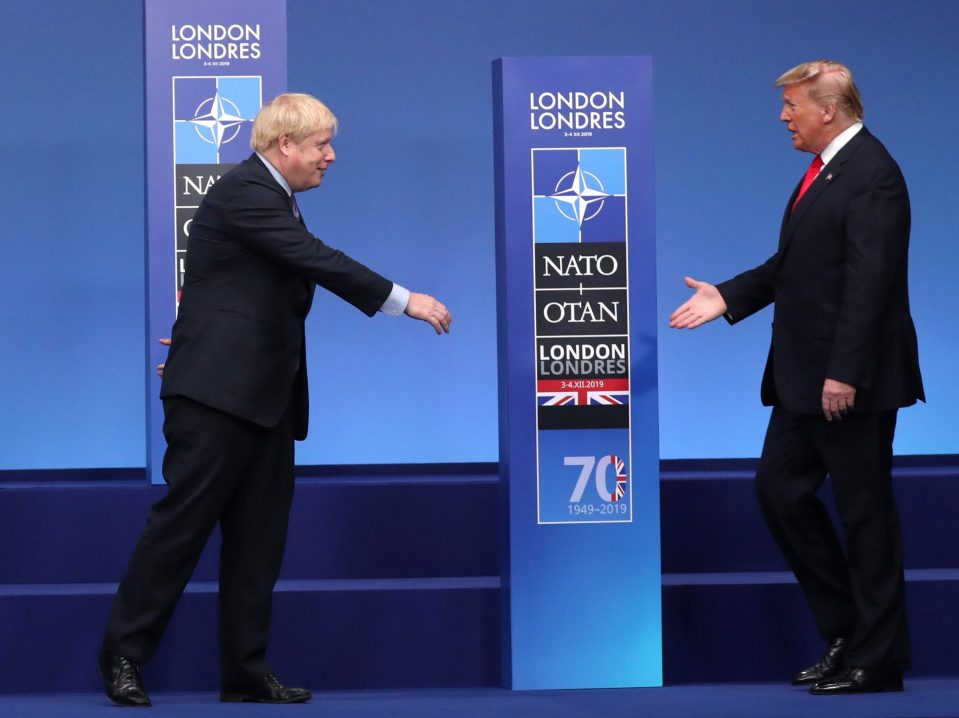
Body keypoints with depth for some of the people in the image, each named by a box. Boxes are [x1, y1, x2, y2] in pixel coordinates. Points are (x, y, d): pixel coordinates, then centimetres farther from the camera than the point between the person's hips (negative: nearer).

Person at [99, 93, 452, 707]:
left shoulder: (273, 196, 19)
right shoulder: (244, 191, -14)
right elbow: (315, 259, -20)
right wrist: (403, 300, -19)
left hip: (265, 400, 10)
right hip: (217, 393, -10)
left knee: (260, 537, 8)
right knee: (182, 523, -6)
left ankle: (247, 671, 11)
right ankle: (124, 656, 2)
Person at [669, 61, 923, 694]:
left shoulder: (871, 174, -16)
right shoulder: (824, 170, 15)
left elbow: (868, 281, -22)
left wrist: (844, 373, -25)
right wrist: (729, 297, 12)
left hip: (851, 382, -10)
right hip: (805, 379, 10)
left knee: (865, 510, -1)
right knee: (780, 490, 12)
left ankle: (877, 659, 8)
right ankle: (846, 631, 21)